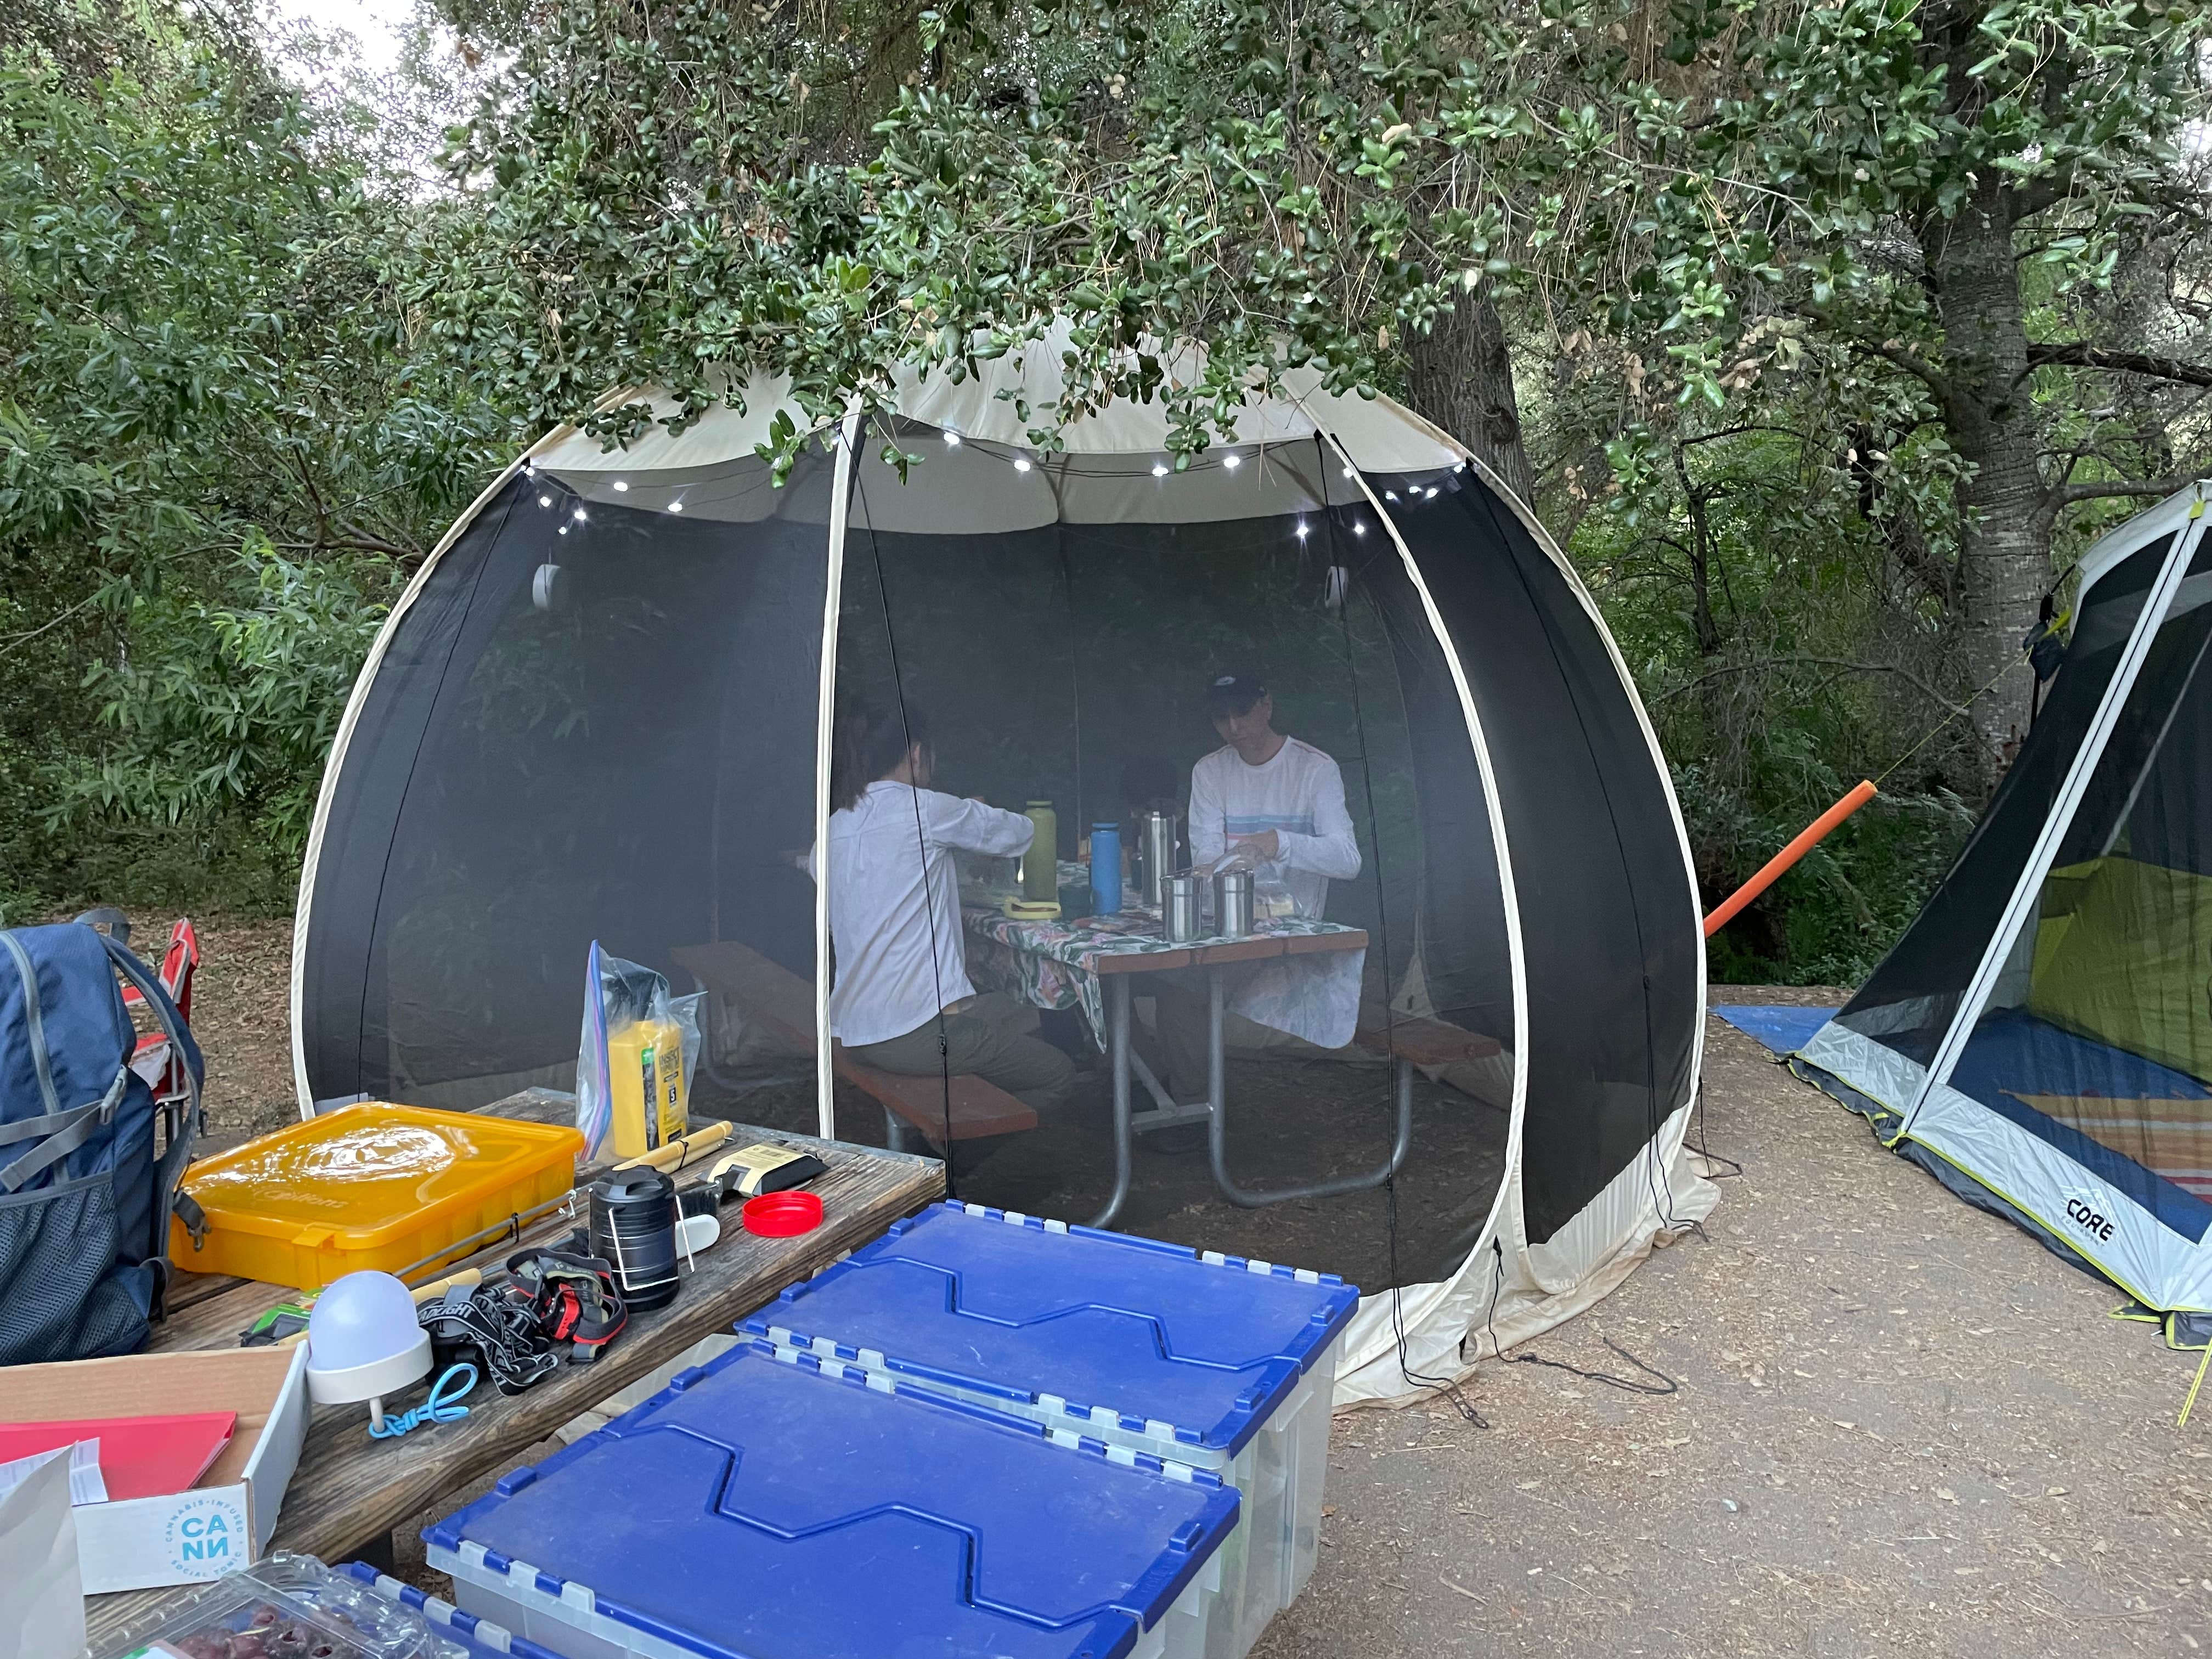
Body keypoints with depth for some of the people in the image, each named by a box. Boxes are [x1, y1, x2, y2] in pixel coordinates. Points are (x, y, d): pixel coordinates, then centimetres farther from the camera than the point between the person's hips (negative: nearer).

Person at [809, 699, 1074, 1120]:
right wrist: (974, 817, 26)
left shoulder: (834, 828, 9)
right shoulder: (924, 809, -11)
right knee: (1058, 1077, 10)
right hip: (916, 1032, -8)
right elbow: (1019, 833, 1)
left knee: (1019, 1013, 27)